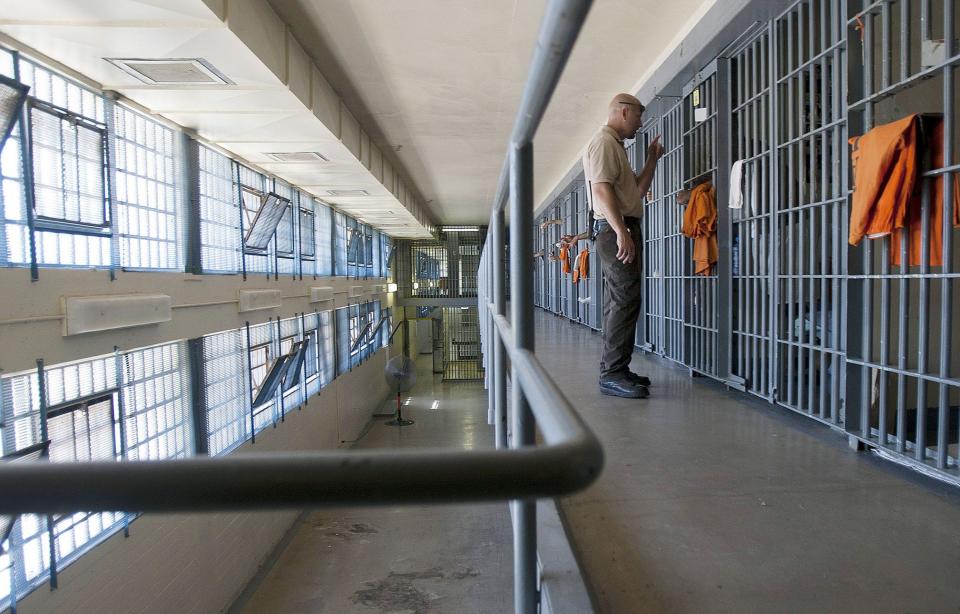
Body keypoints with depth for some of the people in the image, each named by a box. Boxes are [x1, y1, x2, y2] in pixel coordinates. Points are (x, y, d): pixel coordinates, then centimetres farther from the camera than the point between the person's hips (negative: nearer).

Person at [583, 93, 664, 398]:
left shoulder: (615, 145, 26)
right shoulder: (604, 142, -6)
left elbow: (638, 190, 29)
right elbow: (602, 189, -19)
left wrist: (652, 159, 19)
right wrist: (621, 232, -26)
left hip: (622, 229, 11)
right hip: (615, 229, -11)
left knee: (619, 302, 10)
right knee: (625, 300, -15)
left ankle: (613, 369, 15)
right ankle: (613, 373, -14)